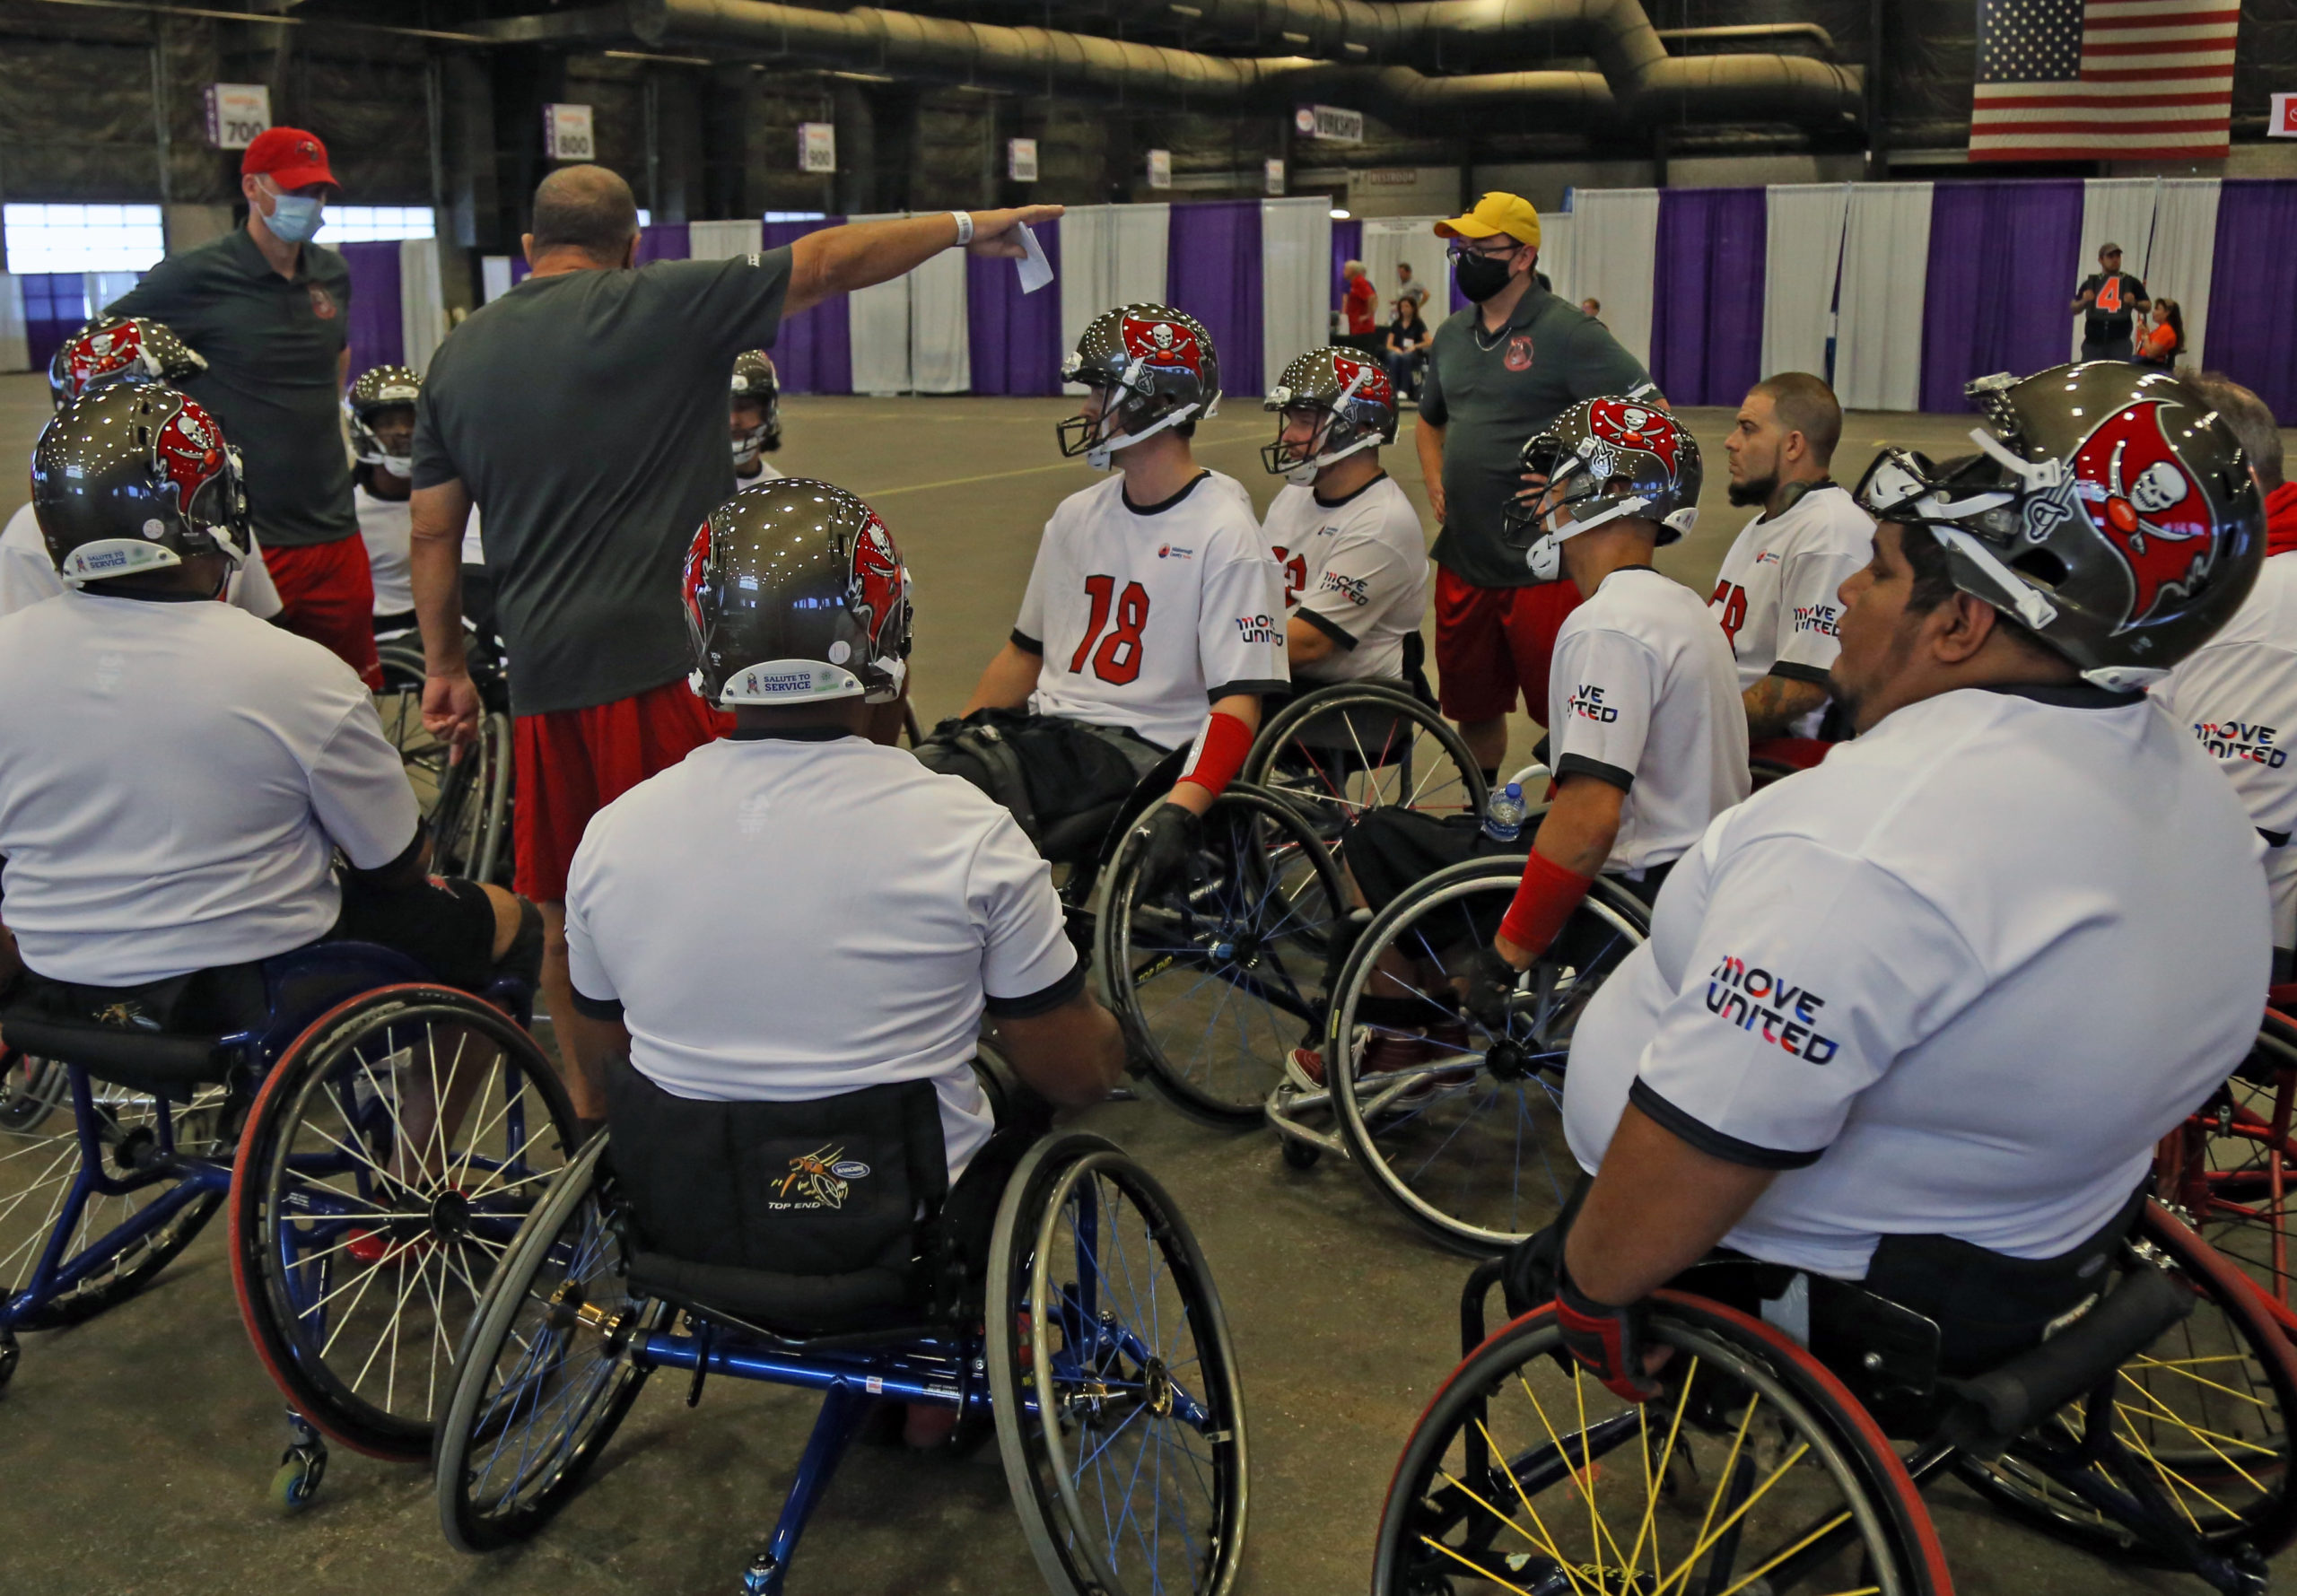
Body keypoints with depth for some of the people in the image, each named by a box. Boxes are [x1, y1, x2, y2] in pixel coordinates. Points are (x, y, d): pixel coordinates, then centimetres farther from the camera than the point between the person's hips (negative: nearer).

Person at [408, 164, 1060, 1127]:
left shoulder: (459, 354, 13)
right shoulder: (662, 307, -4)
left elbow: (433, 534, 14)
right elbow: (827, 264, 0)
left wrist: (444, 669, 23)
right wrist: (968, 227, 10)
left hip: (540, 679, 6)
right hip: (660, 660, -6)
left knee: (568, 923, 15)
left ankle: (587, 1120, 27)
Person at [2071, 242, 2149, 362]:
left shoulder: (2131, 282, 8)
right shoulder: (2090, 282, 9)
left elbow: (2147, 307, 10)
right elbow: (2074, 309, 10)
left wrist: (2134, 303, -10)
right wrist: (2084, 301, -11)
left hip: (2120, 342, -1)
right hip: (2093, 342, 1)